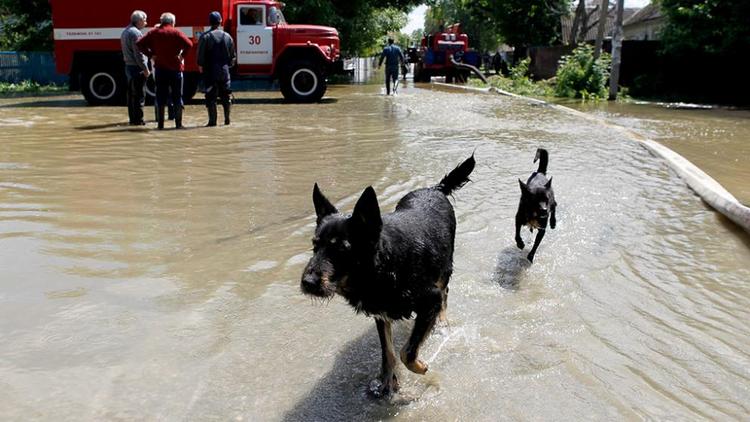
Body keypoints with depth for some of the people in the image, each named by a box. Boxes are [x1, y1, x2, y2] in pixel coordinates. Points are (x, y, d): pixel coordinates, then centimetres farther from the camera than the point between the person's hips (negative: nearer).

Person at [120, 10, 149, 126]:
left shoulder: (125, 31, 16)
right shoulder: (135, 33, -15)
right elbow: (138, 53, -20)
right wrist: (145, 68, -16)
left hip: (128, 66, 10)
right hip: (137, 68, -10)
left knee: (131, 94, 13)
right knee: (139, 95, -6)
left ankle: (132, 118, 18)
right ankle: (138, 120, -4)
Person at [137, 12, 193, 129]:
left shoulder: (154, 32, 5)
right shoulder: (175, 32, -5)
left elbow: (139, 44, 0)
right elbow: (189, 44, -19)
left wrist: (150, 54, 3)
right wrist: (182, 54, -7)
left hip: (160, 68, 3)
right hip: (175, 67, -3)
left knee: (160, 97, 8)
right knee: (177, 97, 5)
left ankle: (160, 123, 9)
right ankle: (178, 123, 4)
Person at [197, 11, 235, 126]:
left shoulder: (205, 37, -7)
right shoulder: (228, 37, 5)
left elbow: (201, 54, -8)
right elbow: (232, 55, 10)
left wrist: (201, 66, 6)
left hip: (210, 71, -3)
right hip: (225, 70, 3)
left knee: (211, 96, 0)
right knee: (226, 95, 12)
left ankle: (212, 120, -2)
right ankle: (227, 118, 14)